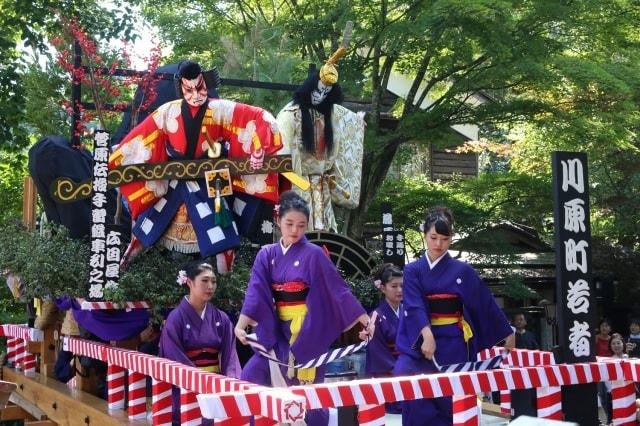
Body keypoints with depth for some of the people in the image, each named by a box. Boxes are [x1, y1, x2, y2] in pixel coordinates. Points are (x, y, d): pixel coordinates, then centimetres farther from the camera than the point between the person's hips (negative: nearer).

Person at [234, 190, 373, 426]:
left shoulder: (314, 254, -7)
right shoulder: (266, 255, 3)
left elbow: (338, 289, -5)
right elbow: (256, 292, -6)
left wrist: (365, 319, -7)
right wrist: (241, 324, -20)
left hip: (307, 330, -4)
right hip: (278, 329, 4)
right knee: (252, 377, -7)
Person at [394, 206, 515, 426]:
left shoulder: (462, 271, 2)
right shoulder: (413, 270, 4)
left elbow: (486, 303, 8)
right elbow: (414, 305, -10)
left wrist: (507, 333, 11)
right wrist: (427, 335, -27)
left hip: (452, 342, 0)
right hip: (422, 338, 1)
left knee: (450, 399, -1)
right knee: (404, 373, -25)